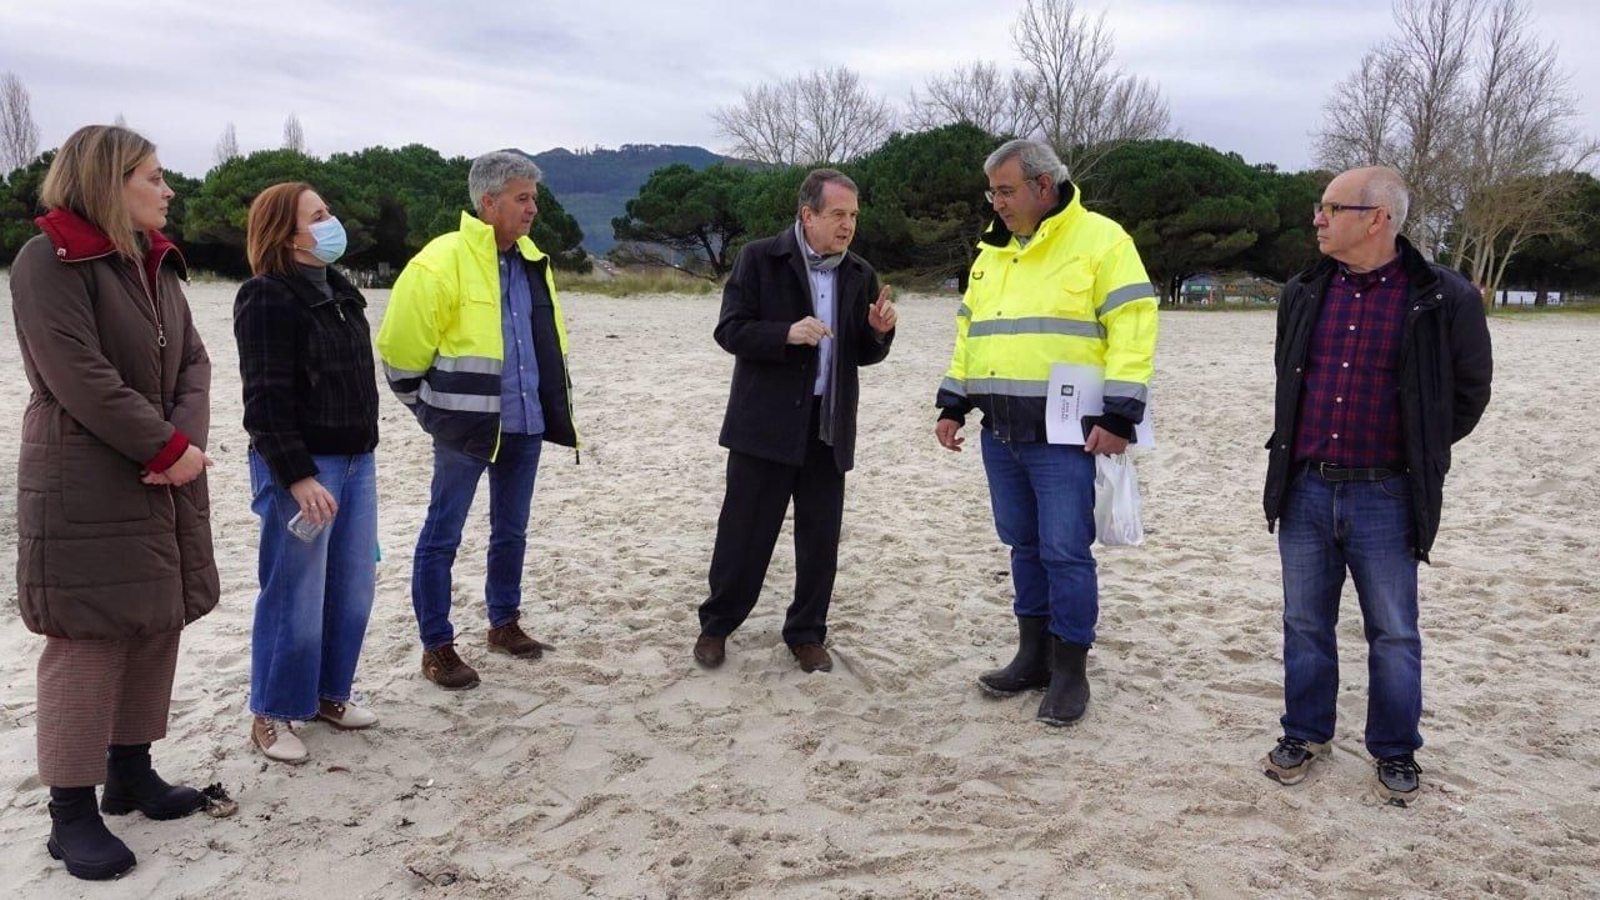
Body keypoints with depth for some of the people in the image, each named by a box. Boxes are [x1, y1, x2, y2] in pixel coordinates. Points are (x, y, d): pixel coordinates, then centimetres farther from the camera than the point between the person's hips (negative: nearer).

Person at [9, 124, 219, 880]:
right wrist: (168, 448, -17)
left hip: (166, 483, 8)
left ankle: (130, 771, 27)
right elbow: (81, 379, -20)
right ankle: (71, 811, 9)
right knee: (88, 641, -2)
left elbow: (193, 361, 8)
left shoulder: (155, 262, 12)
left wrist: (187, 441, -9)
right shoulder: (48, 261, -12)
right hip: (86, 490, -8)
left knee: (157, 627, 12)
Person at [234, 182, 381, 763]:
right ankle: (271, 715, 15)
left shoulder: (337, 291, 14)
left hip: (355, 461, 8)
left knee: (353, 590, 12)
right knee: (296, 596, 0)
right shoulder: (269, 299, -12)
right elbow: (266, 401, -18)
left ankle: (328, 694, 28)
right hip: (300, 467, -8)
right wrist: (297, 477, -22)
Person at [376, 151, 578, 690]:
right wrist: (431, 410, -1)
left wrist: (551, 405, 20)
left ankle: (504, 624, 34)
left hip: (525, 425, 7)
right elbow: (400, 347, -10)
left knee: (511, 531, 18)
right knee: (442, 537, 3)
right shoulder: (443, 261, -15)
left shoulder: (532, 260, 8)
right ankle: (437, 648, 14)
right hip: (465, 427, -7)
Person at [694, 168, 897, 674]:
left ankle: (807, 635, 23)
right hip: (767, 422, -4)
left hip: (829, 427, 4)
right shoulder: (760, 259, -4)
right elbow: (730, 331, -8)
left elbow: (863, 354, 14)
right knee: (745, 531, 3)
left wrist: (879, 332, -9)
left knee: (821, 538, 8)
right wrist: (787, 333, -22)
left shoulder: (860, 275, 10)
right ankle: (716, 625, 22)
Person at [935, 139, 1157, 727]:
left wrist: (1118, 417, -17)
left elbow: (1132, 328, -12)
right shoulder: (991, 252, 16)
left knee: (1064, 551, -3)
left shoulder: (1099, 240, -6)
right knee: (1023, 546, 13)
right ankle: (1033, 656, 25)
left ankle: (1070, 672, 10)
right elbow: (969, 333, 22)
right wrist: (952, 405, 15)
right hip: (1001, 431, 7)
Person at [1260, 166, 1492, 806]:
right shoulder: (1303, 294, 6)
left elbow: (1469, 390, 5)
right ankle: (1305, 735, 28)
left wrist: (1421, 453, 8)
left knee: (1393, 634, 7)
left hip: (1384, 496, -3)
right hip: (1305, 490, 4)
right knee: (1305, 624, 12)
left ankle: (1396, 754, 24)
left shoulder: (1443, 299, -7)